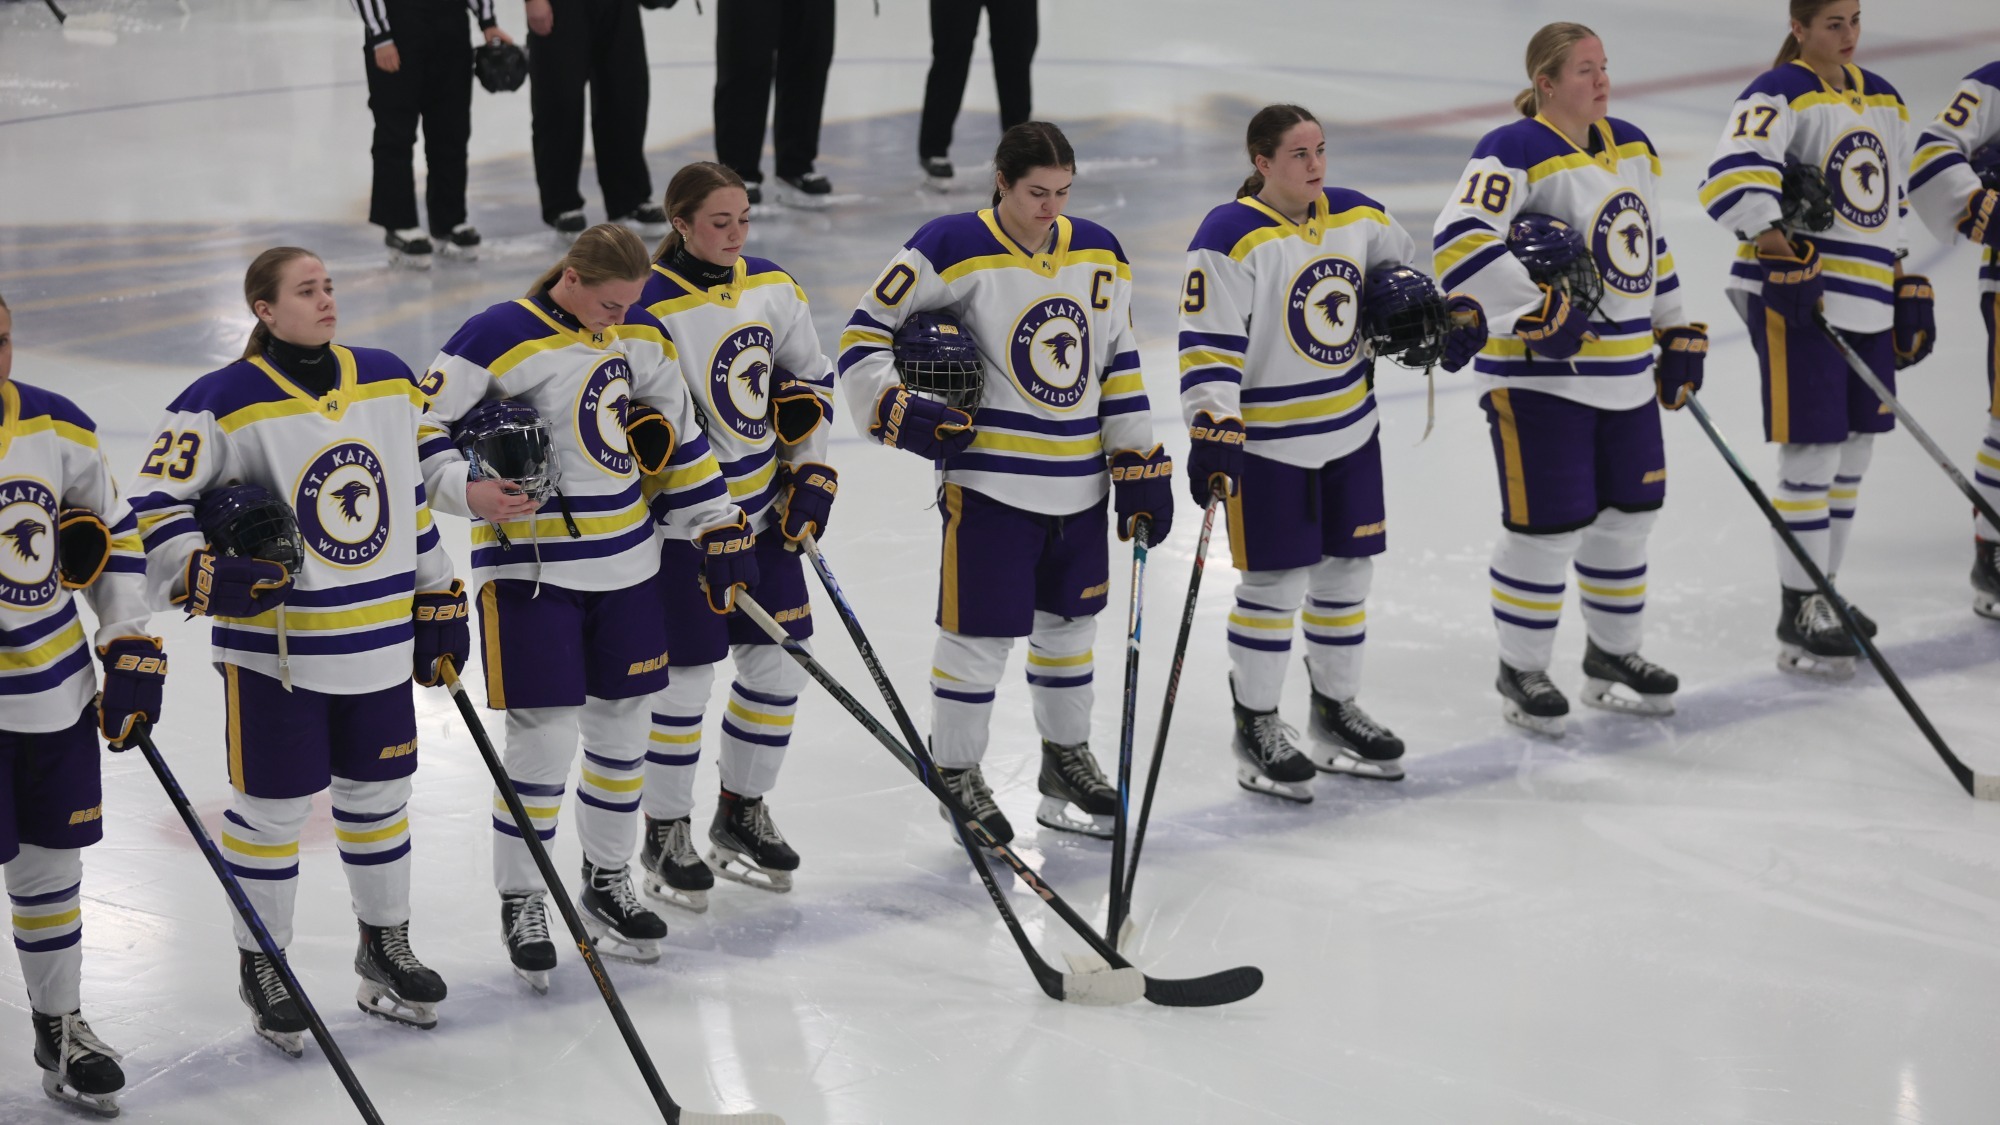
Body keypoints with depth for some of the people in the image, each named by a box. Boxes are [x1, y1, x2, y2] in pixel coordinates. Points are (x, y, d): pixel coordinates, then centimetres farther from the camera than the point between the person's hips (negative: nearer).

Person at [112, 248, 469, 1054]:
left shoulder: (387, 382, 4)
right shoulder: (227, 403, -14)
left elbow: (411, 495, 13)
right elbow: (155, 500, -10)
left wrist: (438, 600, 14)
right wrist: (206, 576, -24)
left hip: (379, 639, 5)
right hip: (275, 646, -5)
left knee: (378, 792, 16)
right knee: (274, 806, 4)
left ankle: (384, 947, 33)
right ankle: (261, 968, 20)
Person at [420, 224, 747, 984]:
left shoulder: (640, 337, 5)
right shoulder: (498, 339, -15)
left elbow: (679, 438, 15)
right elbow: (428, 429, -12)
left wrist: (721, 535, 13)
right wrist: (471, 490, -29)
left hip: (624, 564, 7)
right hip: (529, 570, -7)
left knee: (623, 722, 14)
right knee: (544, 736, -6)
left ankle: (607, 882, 31)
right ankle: (521, 904, 10)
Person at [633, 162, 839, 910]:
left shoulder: (774, 288, 2)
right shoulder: (653, 308, -19)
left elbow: (811, 378, 14)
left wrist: (812, 478, 7)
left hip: (765, 510, 7)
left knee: (779, 663, 10)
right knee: (685, 674, -1)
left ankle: (741, 812, 28)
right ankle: (665, 837, 15)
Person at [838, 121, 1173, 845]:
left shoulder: (1097, 254, 5)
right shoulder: (954, 250, -14)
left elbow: (1118, 367, 11)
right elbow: (865, 333, -9)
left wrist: (1140, 467, 9)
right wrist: (898, 409, -21)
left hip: (1079, 482, 6)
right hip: (990, 480, -6)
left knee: (1070, 621, 18)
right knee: (980, 631, 0)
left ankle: (1067, 760, 35)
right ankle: (956, 774, 17)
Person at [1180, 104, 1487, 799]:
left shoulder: (1357, 217, 3)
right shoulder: (1232, 238, -17)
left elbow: (1397, 269, 24)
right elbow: (1208, 346, -19)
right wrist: (1213, 434, -25)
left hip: (1349, 430, 7)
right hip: (1267, 441, -7)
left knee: (1348, 571, 13)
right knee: (1275, 583, -2)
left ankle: (1335, 710, 30)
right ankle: (1256, 729, 12)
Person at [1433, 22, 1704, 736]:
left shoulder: (1630, 147, 11)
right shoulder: (1515, 154, -16)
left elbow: (1649, 245, 23)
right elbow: (1458, 240, -28)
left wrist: (1678, 333, 22)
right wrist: (1534, 309, -30)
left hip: (1624, 376, 8)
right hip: (1538, 376, -8)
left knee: (1629, 512, 14)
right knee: (1548, 527, -4)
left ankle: (1612, 655, 32)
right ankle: (1521, 672, 13)